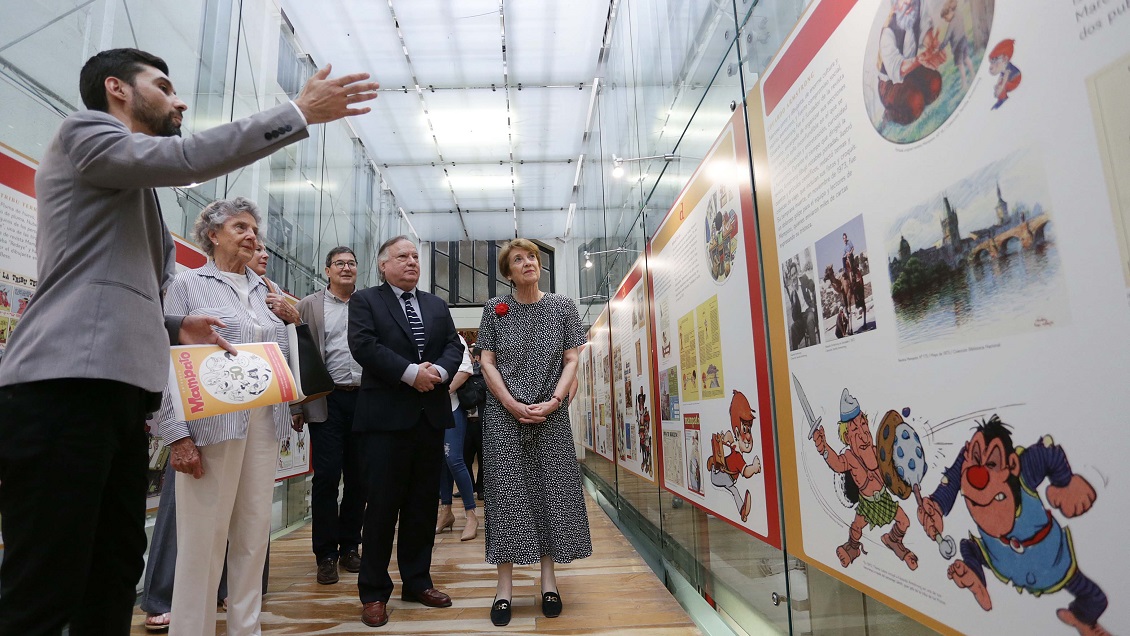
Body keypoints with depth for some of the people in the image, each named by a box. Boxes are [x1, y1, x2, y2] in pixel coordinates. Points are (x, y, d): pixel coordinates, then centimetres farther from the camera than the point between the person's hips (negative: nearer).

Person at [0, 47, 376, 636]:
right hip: (65, 384, -9)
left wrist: (174, 329, 18)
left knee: (114, 571, 10)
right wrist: (300, 112, -11)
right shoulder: (82, 131, 5)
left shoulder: (134, 188, 29)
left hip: (117, 389, 9)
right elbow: (189, 158, -14)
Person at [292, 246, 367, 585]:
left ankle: (349, 547, 23)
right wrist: (298, 406, -2)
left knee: (358, 477, 8)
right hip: (327, 400, -2)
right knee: (326, 476, -1)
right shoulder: (309, 306, 6)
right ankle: (326, 554, 13)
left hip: (365, 399, 2)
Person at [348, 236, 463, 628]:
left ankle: (417, 582, 26)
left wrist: (439, 371, -13)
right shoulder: (365, 301, 3)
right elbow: (364, 345, -12)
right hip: (386, 416, -4)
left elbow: (454, 346, 8)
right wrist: (411, 372, -18)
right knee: (383, 505, 1)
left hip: (431, 415, 5)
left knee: (424, 504, 11)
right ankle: (374, 592, 16)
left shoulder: (437, 305, 17)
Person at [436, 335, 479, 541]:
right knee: (440, 460, 9)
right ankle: (446, 511, 19)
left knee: (454, 460, -11)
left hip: (451, 406, -6)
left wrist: (445, 391, -15)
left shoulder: (454, 339, -2)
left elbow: (465, 369, -13)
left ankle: (471, 515, -2)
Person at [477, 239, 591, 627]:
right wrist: (512, 405, -10)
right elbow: (487, 363, 1)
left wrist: (553, 401, -12)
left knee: (550, 489, 4)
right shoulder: (495, 309, 5)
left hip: (550, 414, 1)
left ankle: (548, 578, 17)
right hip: (504, 413, 0)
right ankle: (505, 586, 9)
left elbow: (571, 360, 2)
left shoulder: (562, 307, 5)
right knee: (506, 491, 1)